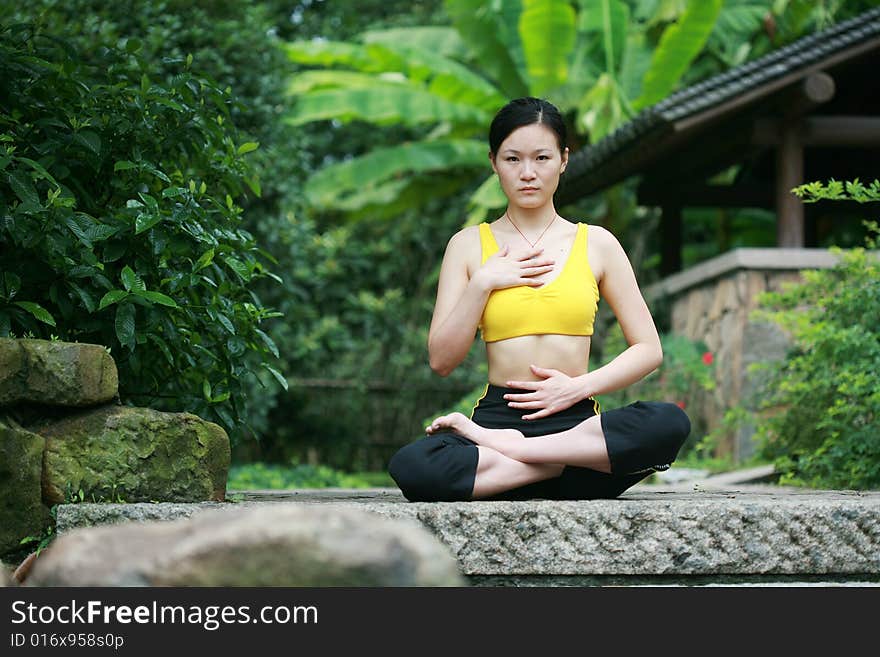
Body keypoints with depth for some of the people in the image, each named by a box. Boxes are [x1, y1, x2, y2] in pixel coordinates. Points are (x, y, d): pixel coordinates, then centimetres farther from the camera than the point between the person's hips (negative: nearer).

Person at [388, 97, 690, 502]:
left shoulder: (596, 244, 11)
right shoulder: (469, 245, 10)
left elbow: (648, 349, 8)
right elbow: (441, 361, 4)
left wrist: (578, 387, -6)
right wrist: (482, 283, -6)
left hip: (575, 421, 1)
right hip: (498, 415, -1)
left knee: (670, 423, -32)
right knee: (410, 467, -34)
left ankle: (500, 448, -23)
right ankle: (573, 467, -22)